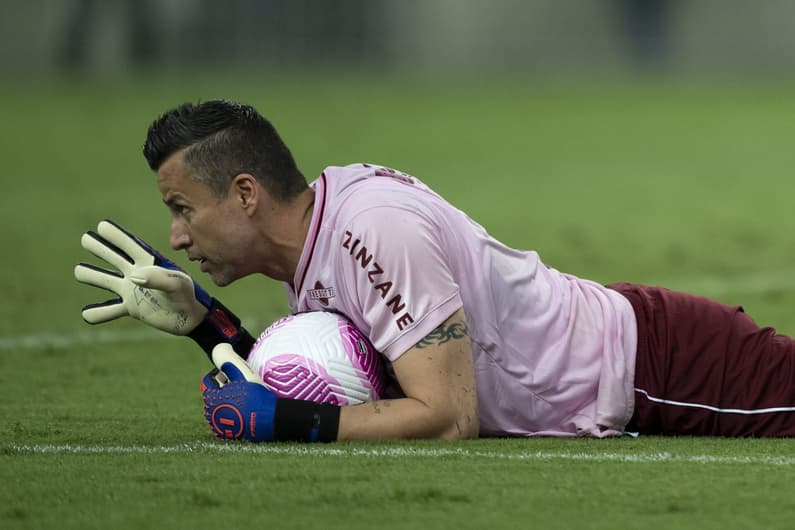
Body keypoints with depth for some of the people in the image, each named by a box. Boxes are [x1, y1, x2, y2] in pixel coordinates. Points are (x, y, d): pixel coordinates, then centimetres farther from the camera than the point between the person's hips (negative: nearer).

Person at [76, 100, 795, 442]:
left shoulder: (372, 228, -27)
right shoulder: (320, 214, 0)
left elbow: (450, 418, -28)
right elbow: (317, 384, 10)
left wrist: (280, 419, -27)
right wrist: (205, 325, -2)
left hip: (662, 367, -8)